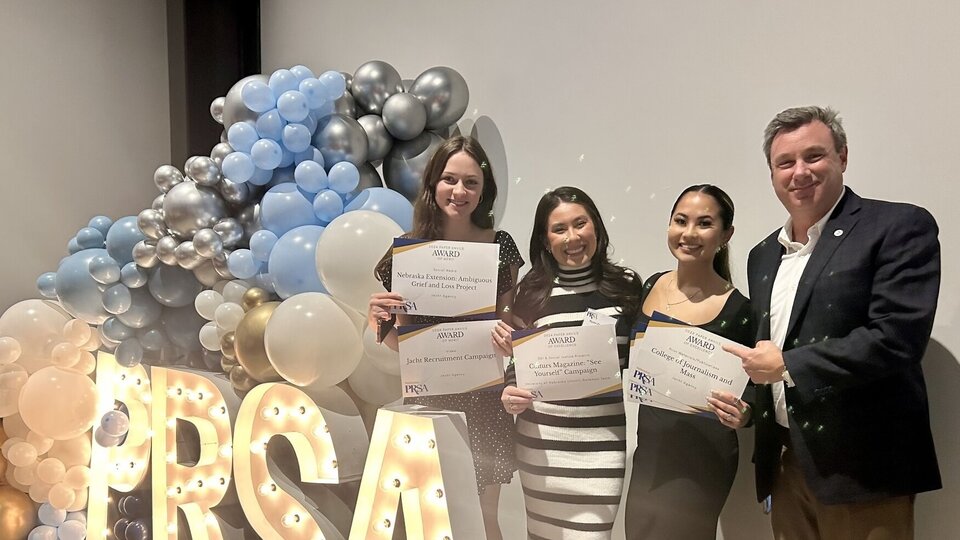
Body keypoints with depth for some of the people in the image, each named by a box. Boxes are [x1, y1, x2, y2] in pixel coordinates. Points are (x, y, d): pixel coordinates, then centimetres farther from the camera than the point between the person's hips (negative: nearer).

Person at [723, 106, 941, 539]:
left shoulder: (899, 227, -8)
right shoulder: (763, 255, 14)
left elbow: (897, 336, -19)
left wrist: (788, 366, -14)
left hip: (860, 465, -6)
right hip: (785, 462, 6)